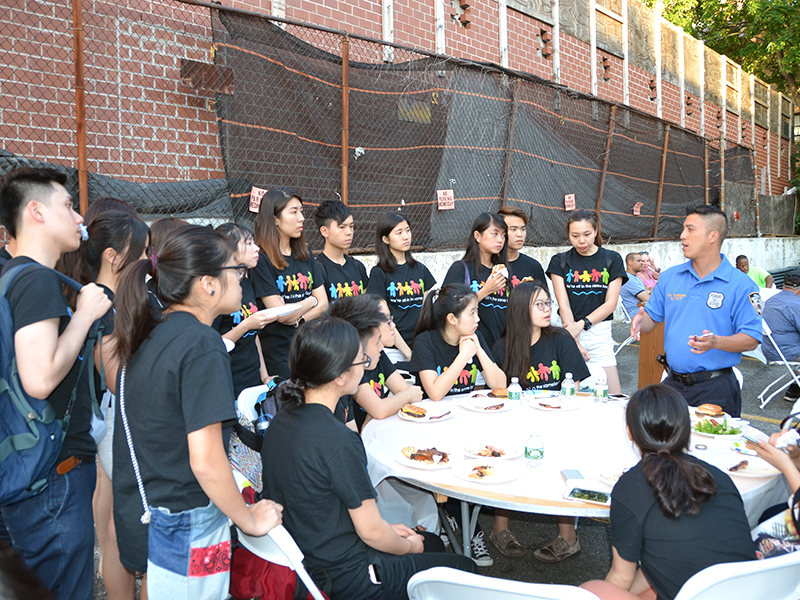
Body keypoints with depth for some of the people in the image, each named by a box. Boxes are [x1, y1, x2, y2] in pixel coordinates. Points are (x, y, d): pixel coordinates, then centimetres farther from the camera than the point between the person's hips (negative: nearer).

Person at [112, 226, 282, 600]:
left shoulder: (149, 337, 4)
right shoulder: (202, 346, -22)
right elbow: (206, 461, -25)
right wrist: (251, 521, -11)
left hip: (139, 514, 8)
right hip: (184, 532, -8)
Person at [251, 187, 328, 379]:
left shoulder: (305, 255, 10)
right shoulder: (261, 261, -11)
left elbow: (324, 304, 4)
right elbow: (281, 314, -15)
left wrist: (298, 320, -14)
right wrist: (312, 300, 1)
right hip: (278, 351, -6)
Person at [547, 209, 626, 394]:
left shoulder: (612, 259, 7)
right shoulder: (560, 261, 6)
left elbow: (611, 303, 1)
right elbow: (564, 305, -2)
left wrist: (582, 324, -12)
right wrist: (574, 343, -12)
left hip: (600, 334, 1)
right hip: (568, 331, 0)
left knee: (614, 400, -4)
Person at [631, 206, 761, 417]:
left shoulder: (741, 285, -7)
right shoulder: (669, 277, 8)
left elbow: (751, 339, -10)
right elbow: (652, 317, 13)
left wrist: (716, 342, -27)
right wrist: (640, 321, -11)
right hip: (672, 383, 4)